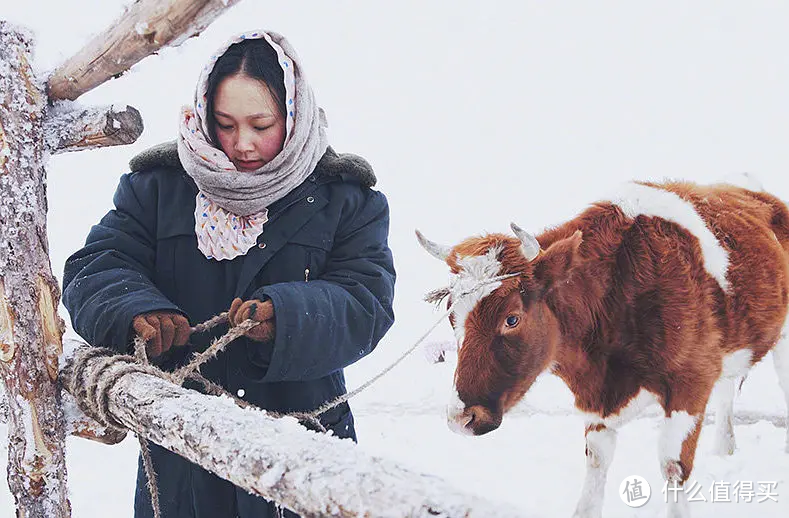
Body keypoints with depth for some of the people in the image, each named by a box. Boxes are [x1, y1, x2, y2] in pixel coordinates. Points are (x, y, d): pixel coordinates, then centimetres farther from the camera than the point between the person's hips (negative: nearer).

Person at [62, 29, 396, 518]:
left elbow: (366, 304, -12)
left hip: (301, 434, -1)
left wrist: (285, 318, -31)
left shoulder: (345, 199, -2)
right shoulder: (155, 186, 2)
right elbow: (94, 268, -5)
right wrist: (134, 312, -28)